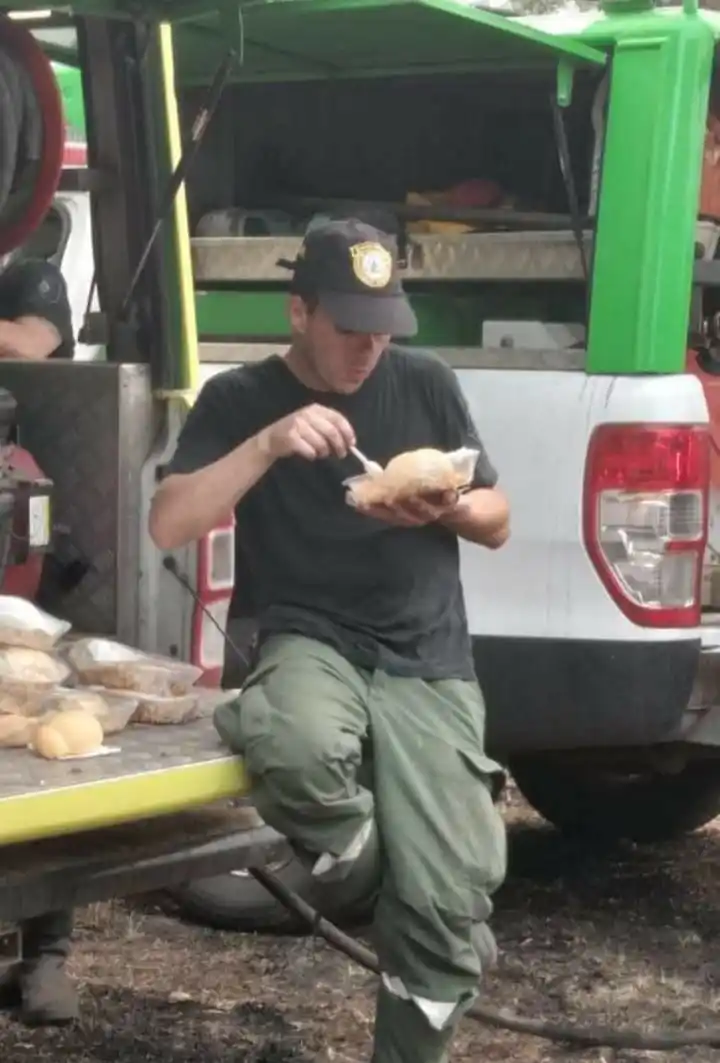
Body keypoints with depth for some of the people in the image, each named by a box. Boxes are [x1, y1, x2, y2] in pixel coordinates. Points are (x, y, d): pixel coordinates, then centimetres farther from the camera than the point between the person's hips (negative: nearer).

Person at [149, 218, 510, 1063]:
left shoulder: (426, 384, 9)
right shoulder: (239, 399, 4)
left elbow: (497, 524, 15)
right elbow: (168, 526, -7)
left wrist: (450, 509, -8)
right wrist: (267, 444, -18)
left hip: (427, 666, 2)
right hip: (311, 644, -2)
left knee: (450, 901, -11)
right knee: (299, 745, -39)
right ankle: (363, 864, -6)